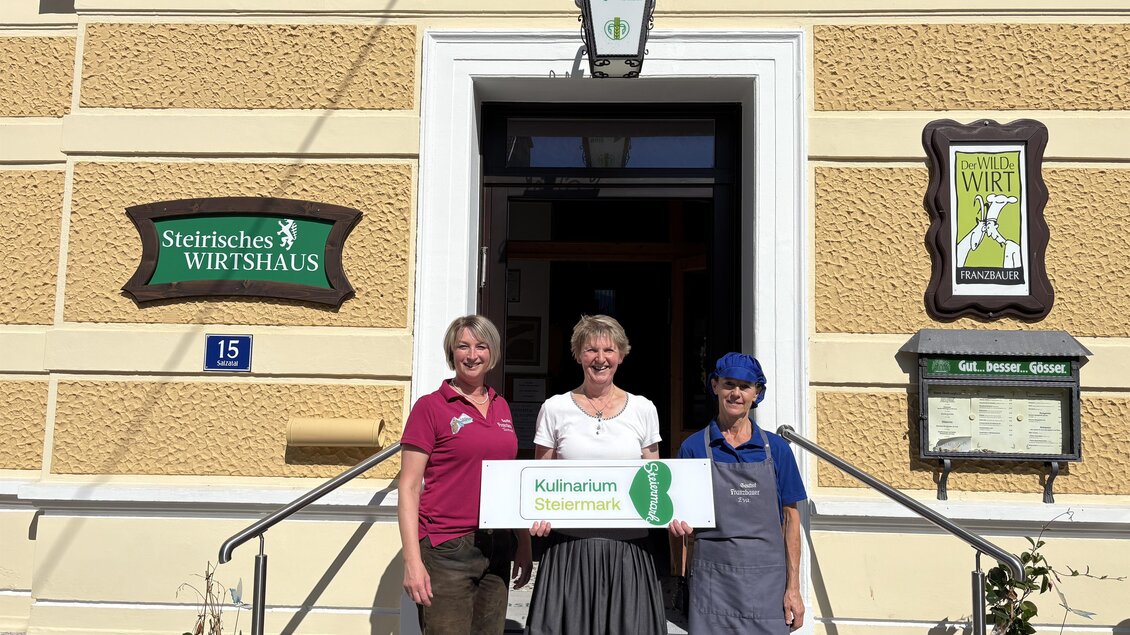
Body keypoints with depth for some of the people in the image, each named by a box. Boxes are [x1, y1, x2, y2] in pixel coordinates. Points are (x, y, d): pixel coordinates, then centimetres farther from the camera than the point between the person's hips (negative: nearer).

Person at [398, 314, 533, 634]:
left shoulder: (501, 407, 12)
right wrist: (412, 561, -14)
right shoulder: (430, 406, -4)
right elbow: (408, 487, -7)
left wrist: (524, 544, 15)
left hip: (496, 549, 5)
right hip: (446, 551, -5)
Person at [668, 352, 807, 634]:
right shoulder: (694, 447, 2)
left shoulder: (776, 448, 5)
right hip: (712, 578, -1)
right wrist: (677, 523, -14)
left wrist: (793, 587, 0)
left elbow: (790, 518, 5)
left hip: (767, 578, 1)